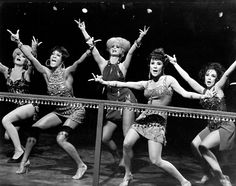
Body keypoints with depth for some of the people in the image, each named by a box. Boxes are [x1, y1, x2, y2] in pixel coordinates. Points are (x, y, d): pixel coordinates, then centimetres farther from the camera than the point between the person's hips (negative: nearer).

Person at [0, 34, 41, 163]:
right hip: (17, 107, 6)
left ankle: (19, 151, -15)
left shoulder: (26, 73, -7)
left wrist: (34, 50, -46)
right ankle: (20, 148, 29)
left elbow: (32, 64, -27)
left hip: (30, 106, -6)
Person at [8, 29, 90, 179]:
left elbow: (79, 61, -34)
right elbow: (31, 57, -9)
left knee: (61, 138, -21)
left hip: (75, 111, -6)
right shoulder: (46, 72, -5)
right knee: (35, 129, -5)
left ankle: (81, 166, -3)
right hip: (59, 112, 6)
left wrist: (89, 50, -50)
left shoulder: (66, 72, -17)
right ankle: (25, 161, 12)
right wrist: (18, 42, -15)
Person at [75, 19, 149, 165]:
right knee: (104, 137, 2)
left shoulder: (123, 66, 4)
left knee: (128, 136, -10)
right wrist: (83, 30, 5)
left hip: (126, 99, -4)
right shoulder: (103, 64, 10)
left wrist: (140, 38, -23)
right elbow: (92, 47, 7)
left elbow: (131, 51, -10)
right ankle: (118, 158, 26)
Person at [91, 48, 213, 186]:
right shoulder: (146, 84, 13)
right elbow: (123, 84, 12)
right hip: (145, 116, 5)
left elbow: (185, 93, -7)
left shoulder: (168, 79, 1)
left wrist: (202, 96, -23)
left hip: (159, 120, -5)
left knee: (156, 161, -12)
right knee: (126, 144, -11)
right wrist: (103, 82, 9)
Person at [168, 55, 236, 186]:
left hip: (225, 127, -7)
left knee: (203, 147, -19)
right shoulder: (203, 91, 5)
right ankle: (208, 173, 20)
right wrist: (175, 64, 13)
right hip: (212, 126, 7)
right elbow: (187, 78, 10)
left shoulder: (218, 88, -10)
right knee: (195, 145, 2)